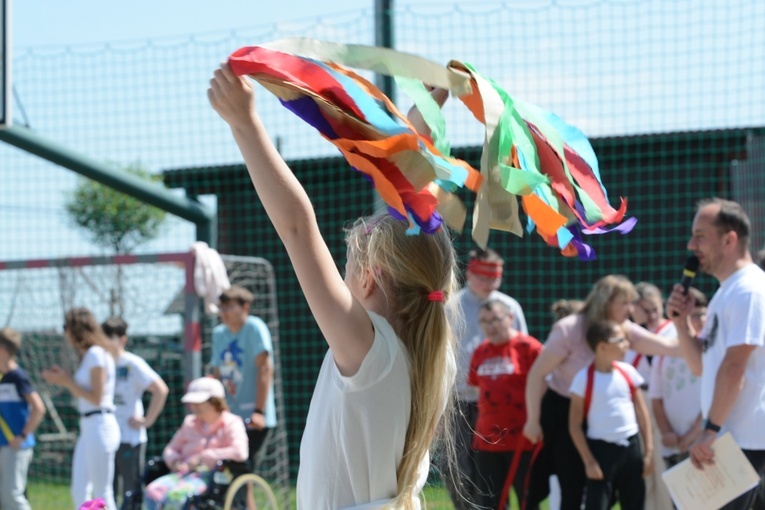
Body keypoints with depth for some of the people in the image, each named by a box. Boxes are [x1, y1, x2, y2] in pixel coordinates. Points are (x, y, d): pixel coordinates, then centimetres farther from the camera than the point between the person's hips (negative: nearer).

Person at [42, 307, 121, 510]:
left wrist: (67, 382, -10)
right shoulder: (88, 355, 17)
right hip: (88, 428, 10)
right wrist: (63, 379, 12)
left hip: (100, 426, -10)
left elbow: (96, 398, -15)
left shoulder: (96, 353, -11)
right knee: (79, 493, 9)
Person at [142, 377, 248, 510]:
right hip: (184, 473, 6)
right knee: (152, 492, -26)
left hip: (209, 476, -6)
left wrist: (203, 457, -13)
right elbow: (170, 449, 27)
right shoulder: (190, 423, 22)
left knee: (177, 494, -36)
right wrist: (176, 461, 1)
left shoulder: (231, 423, 3)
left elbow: (240, 452, -15)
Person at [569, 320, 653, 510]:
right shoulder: (584, 378, -9)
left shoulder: (628, 372, 3)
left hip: (631, 446, 4)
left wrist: (648, 451, 4)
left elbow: (642, 414, 8)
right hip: (601, 448, -4)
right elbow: (575, 424, -6)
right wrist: (589, 461, -10)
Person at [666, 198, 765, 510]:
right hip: (727, 438, 10)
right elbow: (701, 365, 19)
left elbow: (734, 369, -21)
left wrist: (711, 430, -22)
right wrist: (680, 321, 4)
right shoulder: (726, 293, 17)